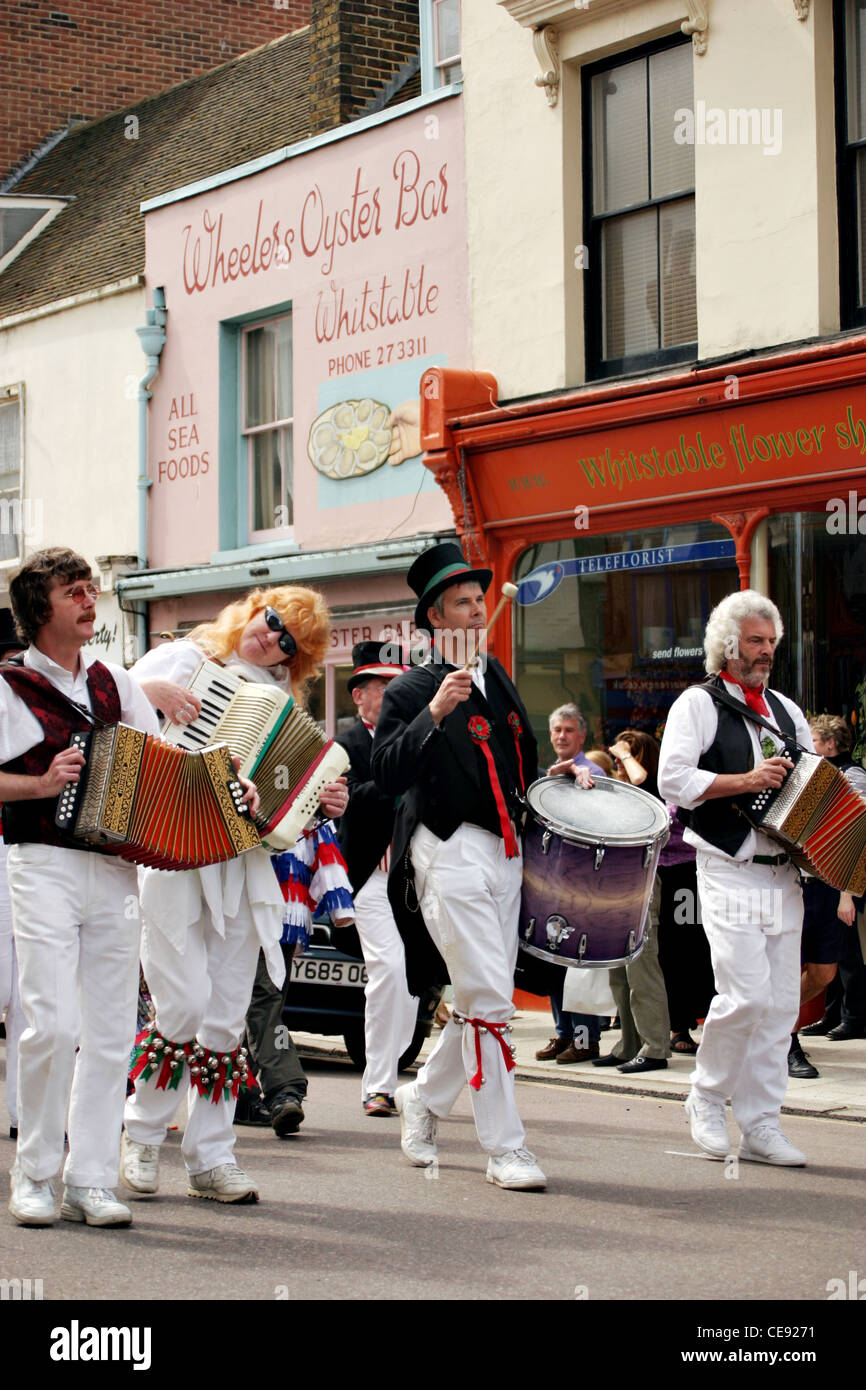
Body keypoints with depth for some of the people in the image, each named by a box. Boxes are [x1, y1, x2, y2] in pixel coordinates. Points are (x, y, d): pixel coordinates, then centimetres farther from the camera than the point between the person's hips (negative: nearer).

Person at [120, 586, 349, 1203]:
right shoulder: (183, 659, 6)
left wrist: (323, 801, -1)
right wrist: (149, 691, -18)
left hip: (243, 866, 4)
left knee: (227, 1016, 4)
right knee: (185, 1003, -10)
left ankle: (212, 1158, 11)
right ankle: (142, 1134, 11)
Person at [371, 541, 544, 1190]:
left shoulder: (497, 678, 17)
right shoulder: (411, 691, -4)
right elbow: (388, 772, -17)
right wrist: (434, 713, -25)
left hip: (504, 852, 7)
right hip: (449, 852, -7)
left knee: (483, 999, 11)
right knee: (489, 1001, -12)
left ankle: (424, 1096, 33)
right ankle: (505, 1148, -7)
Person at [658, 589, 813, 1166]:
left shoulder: (785, 709, 18)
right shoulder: (699, 703, -1)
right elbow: (673, 778, -12)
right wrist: (745, 781, -18)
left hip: (784, 875, 6)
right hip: (730, 874, -6)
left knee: (781, 1002, 3)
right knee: (748, 993, -15)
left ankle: (761, 1125, 9)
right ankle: (707, 1099, 7)